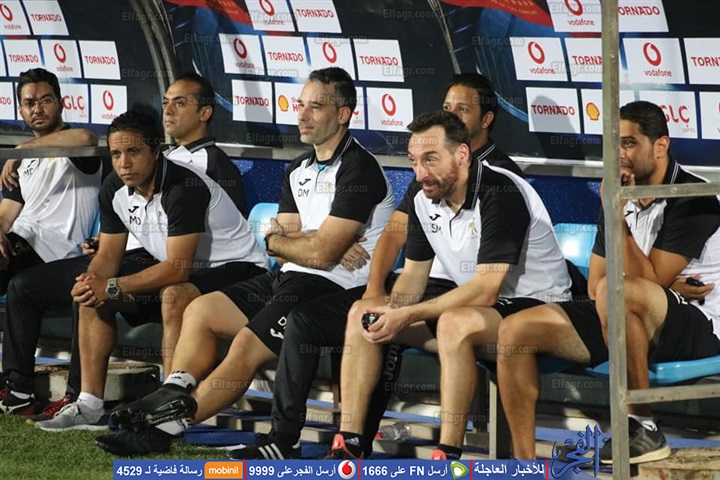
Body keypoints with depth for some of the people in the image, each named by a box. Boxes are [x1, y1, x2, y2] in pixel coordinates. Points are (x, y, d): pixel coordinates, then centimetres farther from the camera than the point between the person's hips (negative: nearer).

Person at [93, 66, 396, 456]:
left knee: (247, 344, -22)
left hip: (333, 288, -10)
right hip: (291, 278, 10)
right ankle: (170, 399, -5)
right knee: (201, 310, 8)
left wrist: (276, 240, -2)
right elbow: (283, 239, 9)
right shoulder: (299, 170, 17)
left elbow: (322, 254, -20)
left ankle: (165, 428, -21)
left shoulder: (359, 171, -14)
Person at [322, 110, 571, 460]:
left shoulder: (500, 195, -22)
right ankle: (348, 445, -6)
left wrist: (407, 315, -26)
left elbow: (486, 290, -26)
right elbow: (413, 276, 9)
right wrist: (389, 312, -15)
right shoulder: (425, 202, 3)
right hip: (474, 306, 9)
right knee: (361, 313, -3)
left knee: (454, 321, -39)